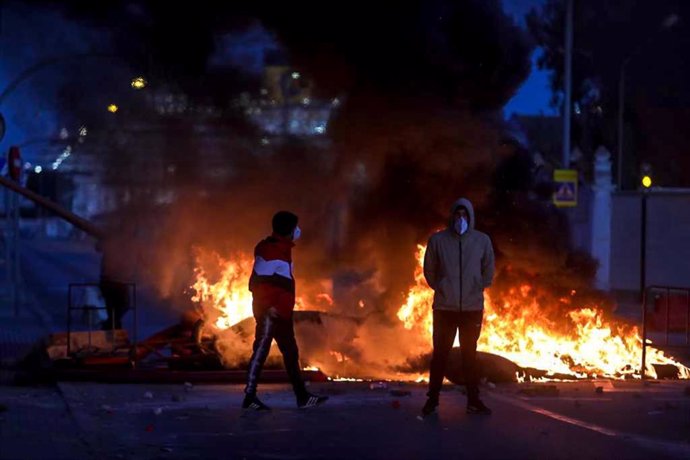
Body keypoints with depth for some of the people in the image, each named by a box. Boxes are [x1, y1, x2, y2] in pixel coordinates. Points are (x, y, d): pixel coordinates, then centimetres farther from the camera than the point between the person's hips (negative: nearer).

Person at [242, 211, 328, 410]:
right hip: (270, 311, -11)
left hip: (281, 312, 11)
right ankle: (249, 397, -11)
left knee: (291, 352, 14)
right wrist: (267, 306, -24)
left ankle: (302, 396, 21)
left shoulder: (282, 248, 16)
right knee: (261, 350, -10)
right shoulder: (270, 249, -14)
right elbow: (257, 282, -21)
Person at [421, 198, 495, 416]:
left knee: (469, 355, 9)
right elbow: (429, 269, 6)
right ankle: (432, 400, 10)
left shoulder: (482, 240, 1)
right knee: (440, 354, 3)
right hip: (444, 308, -1)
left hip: (472, 308, 1)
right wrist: (440, 288, 1)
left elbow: (488, 271, 10)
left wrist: (478, 289, 3)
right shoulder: (438, 240, -3)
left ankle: (473, 400, 13)